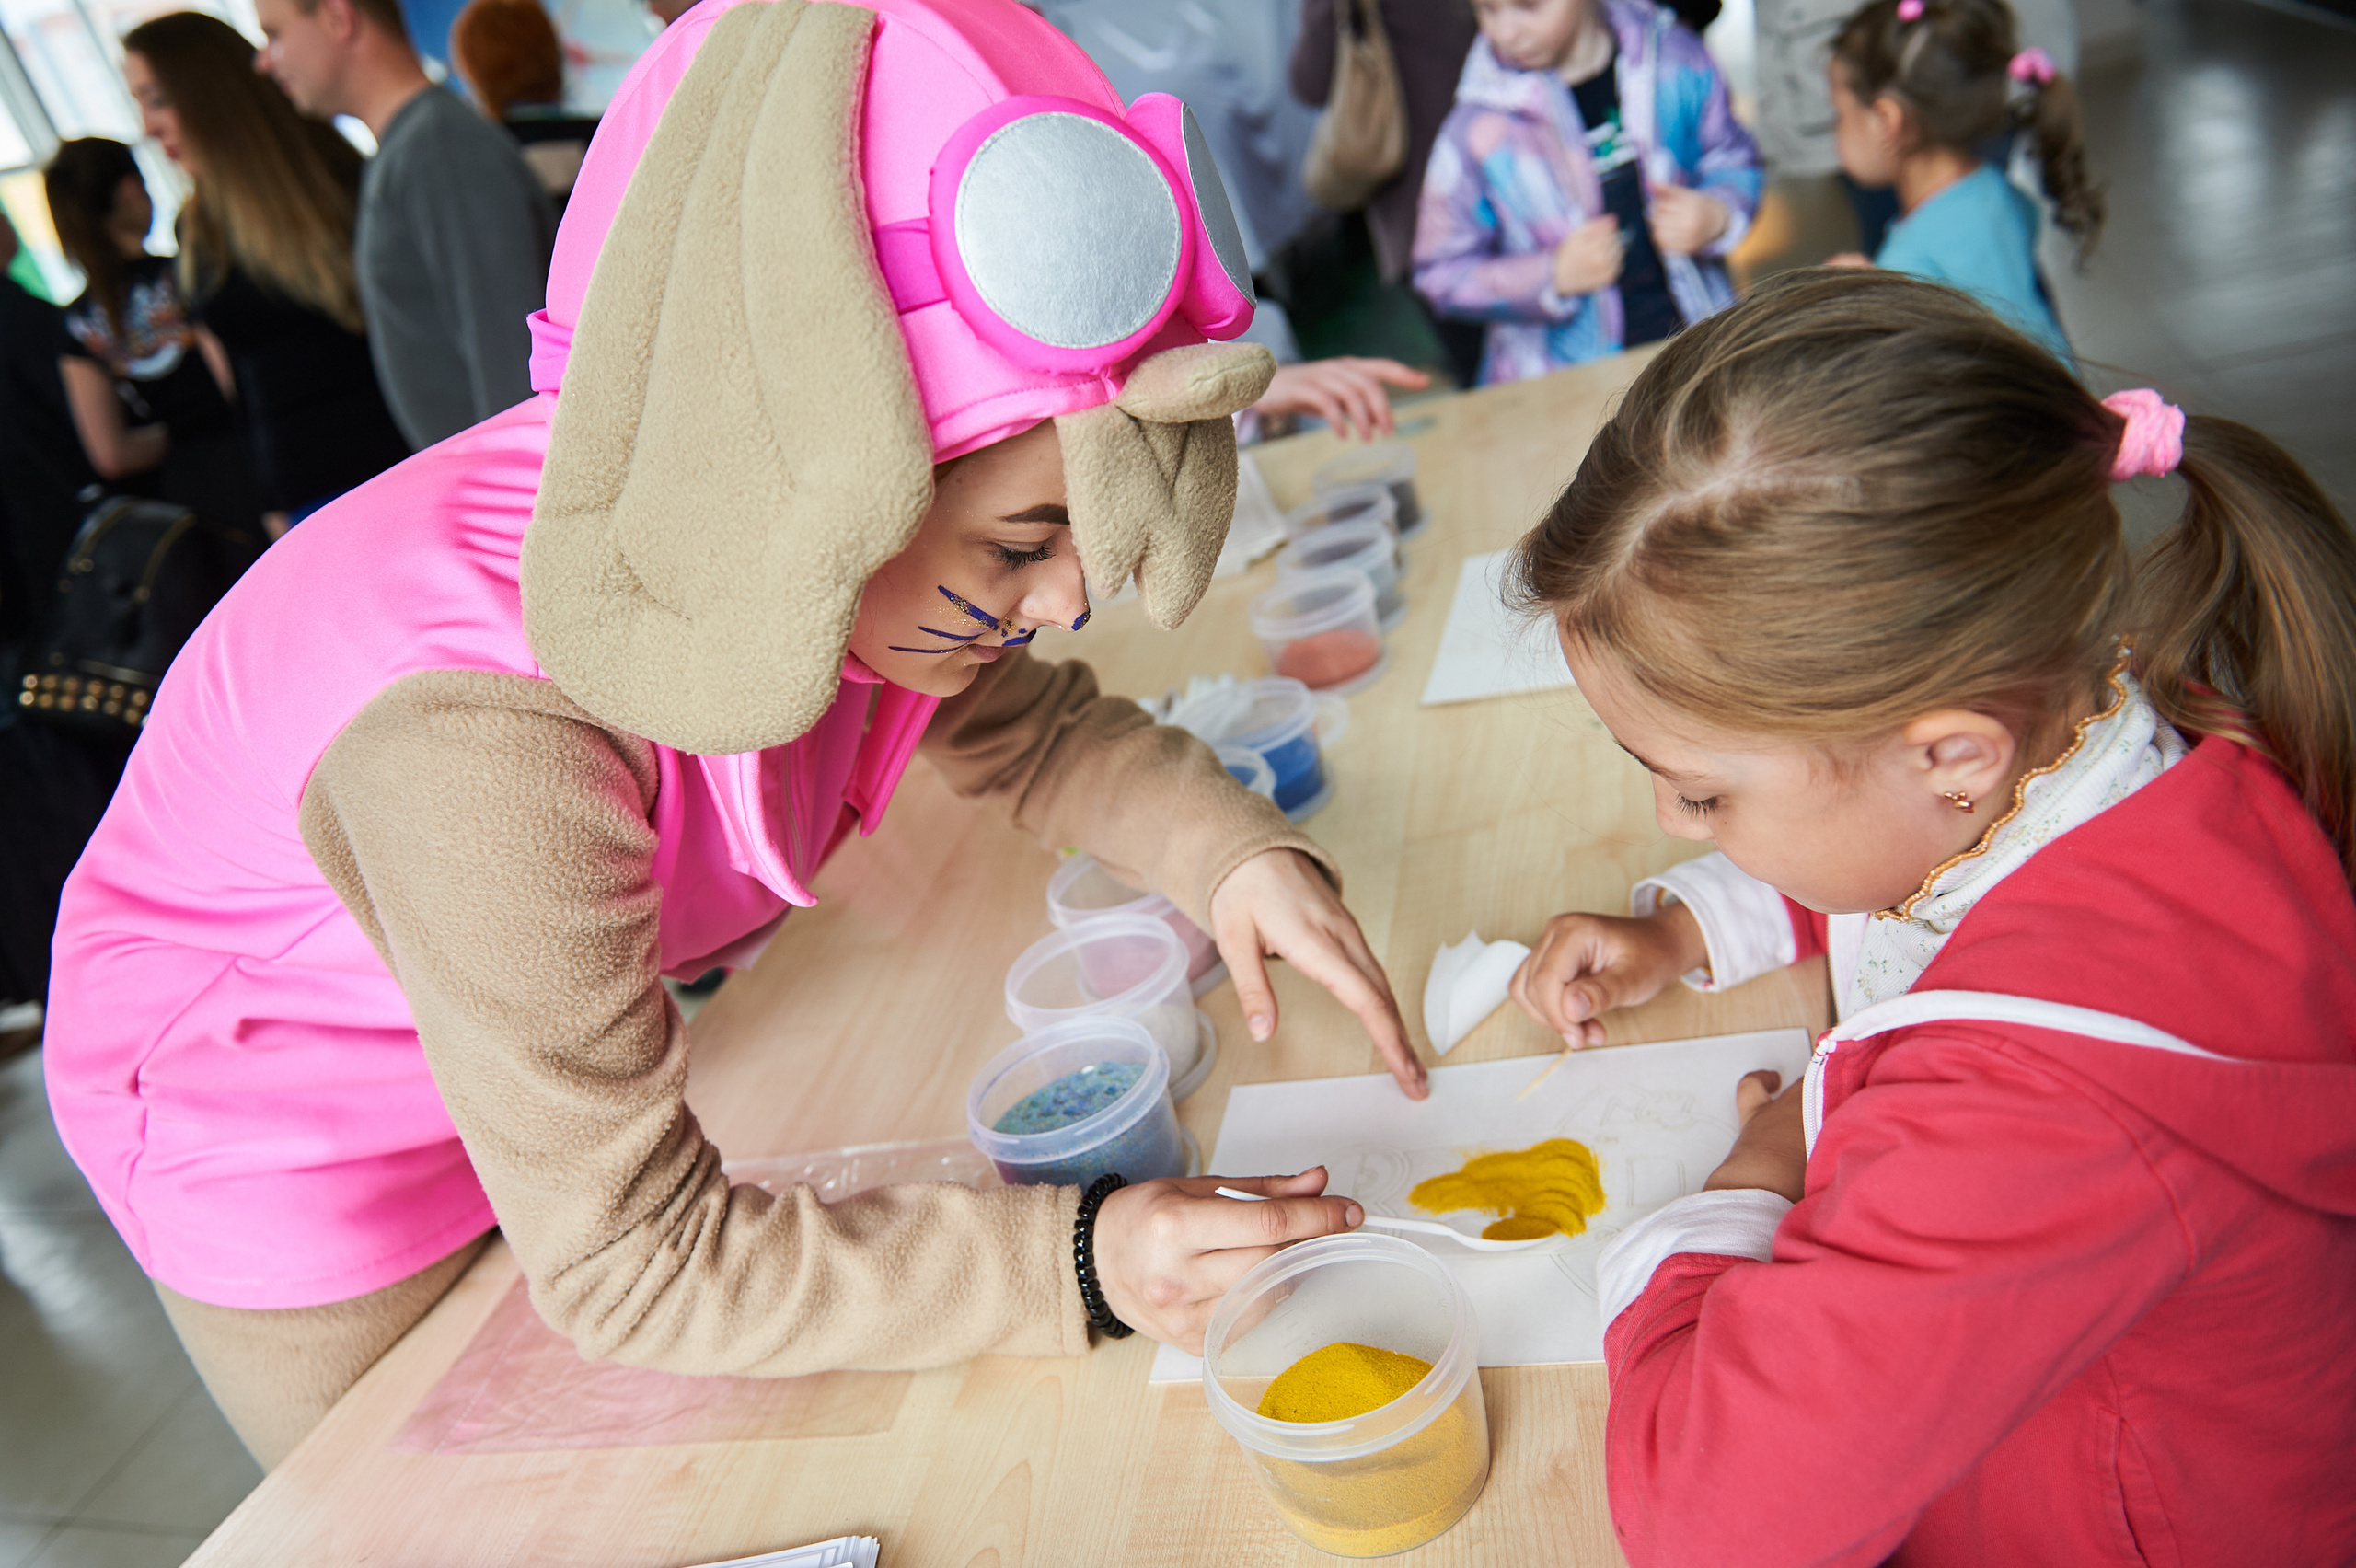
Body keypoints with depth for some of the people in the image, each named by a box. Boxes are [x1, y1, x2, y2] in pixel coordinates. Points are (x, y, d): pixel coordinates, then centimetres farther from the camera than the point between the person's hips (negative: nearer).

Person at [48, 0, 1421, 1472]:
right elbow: (630, 1258, -36)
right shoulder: (485, 738, -44)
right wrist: (1081, 1261, -41)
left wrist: (1237, 856, -24)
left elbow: (1033, 727, -6)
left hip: (575, 1057, 6)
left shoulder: (786, 539, -24)